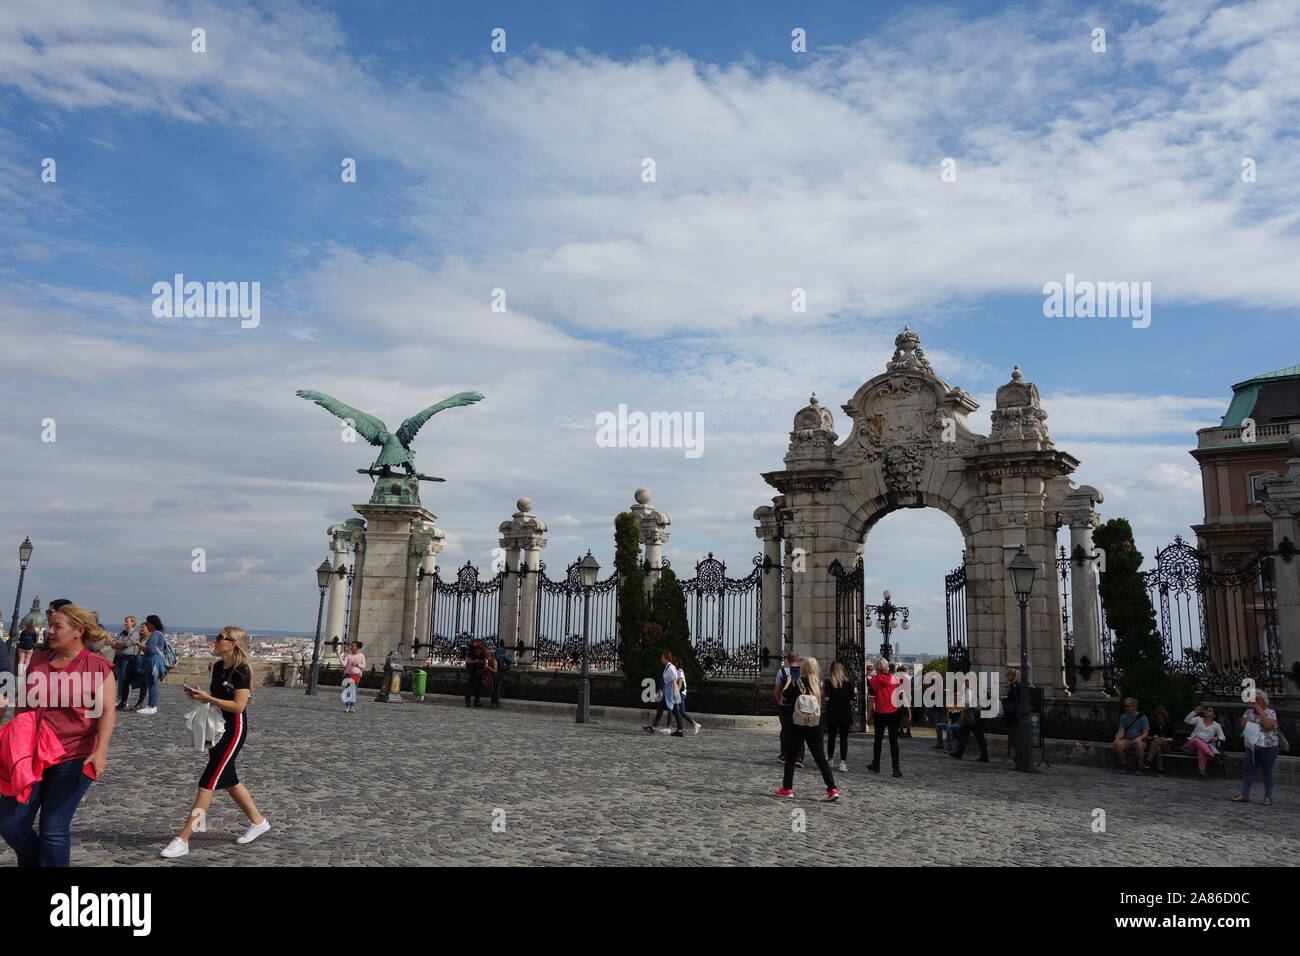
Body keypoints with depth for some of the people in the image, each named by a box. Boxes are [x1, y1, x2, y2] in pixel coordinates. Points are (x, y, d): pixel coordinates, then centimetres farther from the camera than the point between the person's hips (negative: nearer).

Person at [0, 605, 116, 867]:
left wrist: (100, 751, -24)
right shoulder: (37, 661, 8)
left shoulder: (98, 666, -8)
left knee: (54, 830, -1)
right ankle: (33, 861, 33)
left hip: (73, 759, -5)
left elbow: (107, 712, -13)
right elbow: (24, 704, 19)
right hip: (31, 755, 6)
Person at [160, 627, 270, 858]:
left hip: (233, 731, -9)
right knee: (228, 780, 17)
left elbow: (238, 706, -22)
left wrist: (207, 698, -22)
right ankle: (258, 821, 32)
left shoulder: (241, 670, -17)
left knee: (207, 783, -8)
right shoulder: (218, 667, 8)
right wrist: (200, 695, 0)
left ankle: (183, 840, -4)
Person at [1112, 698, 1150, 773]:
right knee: (1117, 744, -31)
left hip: (1139, 741, -2)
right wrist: (1117, 739, -19)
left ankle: (1139, 766, -18)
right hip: (1127, 741, 2)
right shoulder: (1123, 717, 9)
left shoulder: (1142, 717, 1)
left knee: (1139, 744, -39)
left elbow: (1146, 733, -4)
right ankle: (1124, 765, -10)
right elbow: (1121, 731, 2)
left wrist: (1139, 738, -25)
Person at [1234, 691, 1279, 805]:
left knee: (1267, 772, 4)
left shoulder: (1271, 712, -4)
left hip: (1268, 747, -4)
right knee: (1248, 770, 1)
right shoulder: (1249, 711, 10)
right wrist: (1259, 728, -14)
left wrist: (1260, 711, -16)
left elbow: (1268, 726, -21)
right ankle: (1244, 795, 3)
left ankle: (1268, 797, 10)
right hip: (1251, 746, 4)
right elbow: (1243, 724, -2)